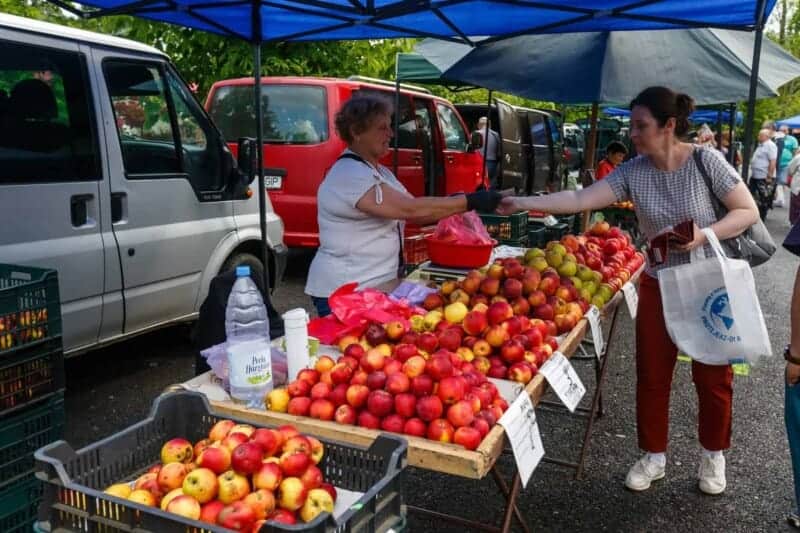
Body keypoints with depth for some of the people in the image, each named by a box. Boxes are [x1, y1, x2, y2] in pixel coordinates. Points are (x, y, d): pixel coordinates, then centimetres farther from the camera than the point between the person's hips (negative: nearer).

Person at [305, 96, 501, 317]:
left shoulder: (380, 172, 13)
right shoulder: (348, 174, -18)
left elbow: (416, 213, 8)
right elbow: (410, 210, -25)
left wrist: (460, 207, -6)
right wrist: (470, 201, -22)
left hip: (378, 285, 9)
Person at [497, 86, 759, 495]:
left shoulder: (706, 161, -15)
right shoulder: (633, 172, -8)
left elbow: (748, 212, -10)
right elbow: (580, 199, -16)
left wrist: (703, 236, -25)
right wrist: (525, 203, -25)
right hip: (659, 285, 3)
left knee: (713, 376, 10)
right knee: (652, 375, 8)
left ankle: (713, 455, 32)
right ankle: (653, 456, 27)